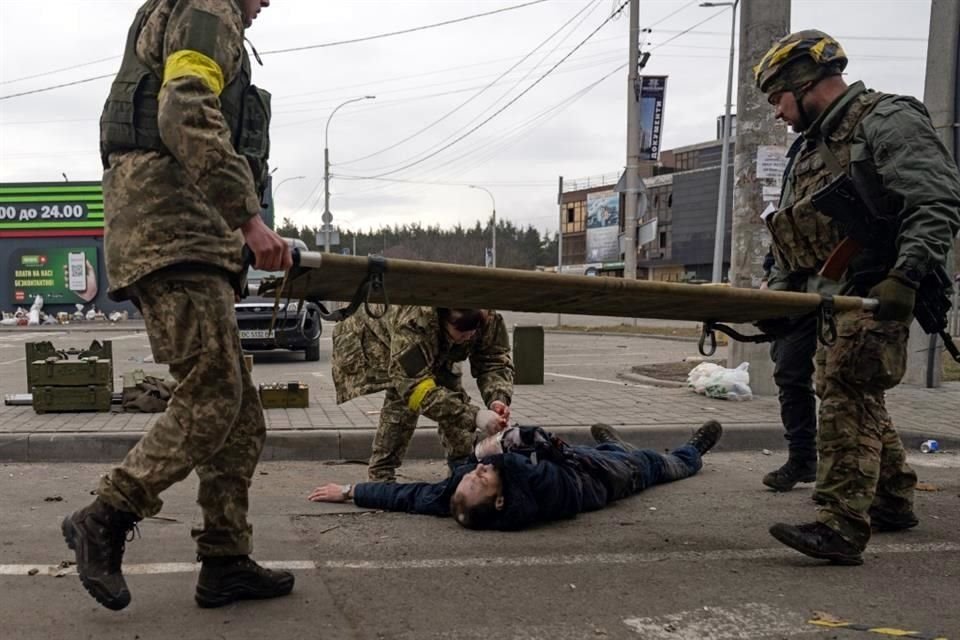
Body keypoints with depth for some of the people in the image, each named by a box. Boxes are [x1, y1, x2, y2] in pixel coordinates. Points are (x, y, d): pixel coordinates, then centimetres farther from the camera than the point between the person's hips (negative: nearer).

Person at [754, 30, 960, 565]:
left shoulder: (887, 121, -9)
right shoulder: (816, 146, 19)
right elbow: (796, 232, 24)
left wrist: (905, 277, -28)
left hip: (879, 294, -10)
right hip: (835, 296, 10)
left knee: (846, 394, -17)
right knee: (858, 398, 16)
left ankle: (841, 526, -18)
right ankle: (895, 499, 31)